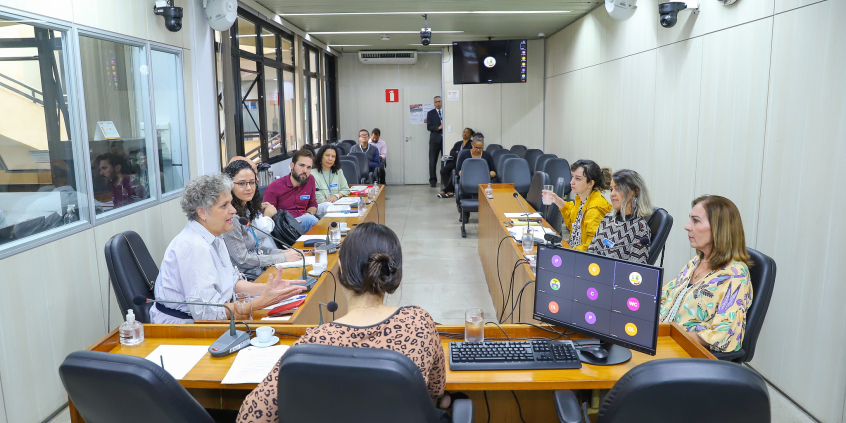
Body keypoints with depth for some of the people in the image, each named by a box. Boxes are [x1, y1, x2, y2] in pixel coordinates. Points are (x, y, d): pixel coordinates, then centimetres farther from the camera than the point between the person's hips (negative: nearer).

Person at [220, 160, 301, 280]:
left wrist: (280, 252, 3)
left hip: (261, 269, 9)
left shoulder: (247, 210, 9)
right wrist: (283, 257, -14)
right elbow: (243, 259, -18)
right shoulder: (231, 217, -19)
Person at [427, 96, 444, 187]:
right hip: (435, 139, 0)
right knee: (433, 161, -1)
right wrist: (439, 127, -14)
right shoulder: (430, 113, 8)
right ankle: (433, 180, 5)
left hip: (445, 138, 1)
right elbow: (429, 127, -1)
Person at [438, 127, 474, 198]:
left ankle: (445, 191, -25)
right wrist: (458, 153, -7)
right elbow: (451, 152, 11)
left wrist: (458, 152, -6)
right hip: (455, 162, 5)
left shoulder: (471, 144, 7)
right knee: (443, 170, -24)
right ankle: (450, 191, -27)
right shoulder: (458, 144, 24)